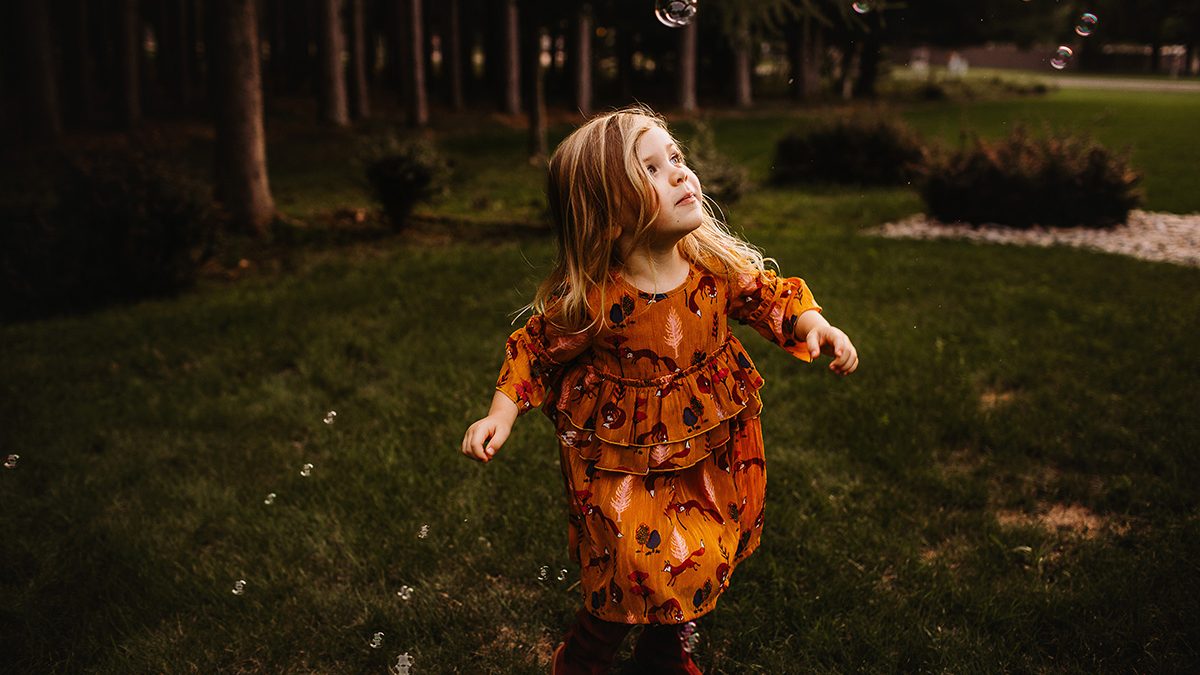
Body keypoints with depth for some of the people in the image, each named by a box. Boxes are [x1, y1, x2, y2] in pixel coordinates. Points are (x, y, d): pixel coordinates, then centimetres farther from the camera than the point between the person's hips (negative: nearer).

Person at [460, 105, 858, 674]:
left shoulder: (716, 263, -13)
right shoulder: (586, 298, -24)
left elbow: (769, 295, 4)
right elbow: (534, 352, -9)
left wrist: (815, 326, -12)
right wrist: (501, 414, -19)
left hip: (713, 447, 5)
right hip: (624, 461, -4)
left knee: (704, 560, 18)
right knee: (636, 572, -4)